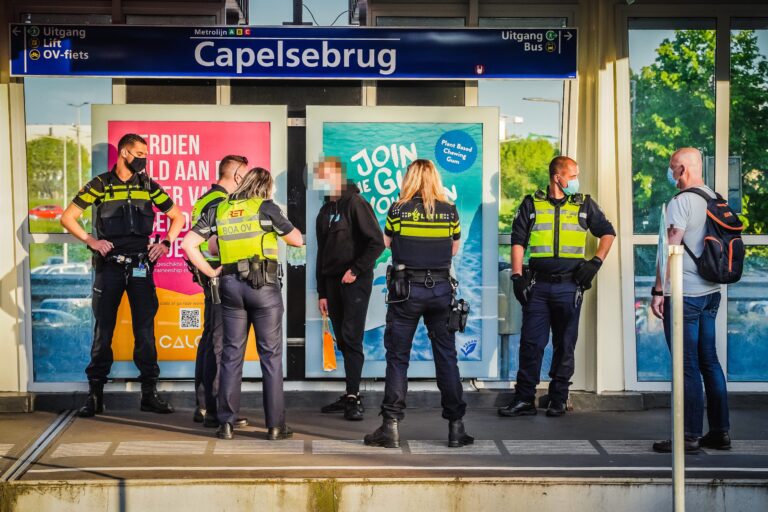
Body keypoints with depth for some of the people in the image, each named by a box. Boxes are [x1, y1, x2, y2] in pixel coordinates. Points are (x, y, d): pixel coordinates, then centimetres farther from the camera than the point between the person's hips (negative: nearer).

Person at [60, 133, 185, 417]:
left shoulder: (149, 186, 9)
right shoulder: (100, 185, 2)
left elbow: (177, 217, 16)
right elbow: (68, 218, 2)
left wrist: (166, 244, 2)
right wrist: (91, 241, -8)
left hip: (141, 266, 2)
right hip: (109, 265, -2)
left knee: (145, 330, 3)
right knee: (103, 330, 3)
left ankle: (149, 393, 10)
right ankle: (95, 394, 11)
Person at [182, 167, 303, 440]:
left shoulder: (218, 210, 10)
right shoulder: (266, 207, -1)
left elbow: (188, 244, 4)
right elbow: (298, 240, 7)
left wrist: (210, 271, 8)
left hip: (230, 285, 3)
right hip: (263, 285, -3)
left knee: (231, 354, 9)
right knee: (271, 355, 3)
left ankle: (226, 424, 10)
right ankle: (275, 425, 6)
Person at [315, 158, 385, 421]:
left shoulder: (356, 204, -8)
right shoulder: (325, 211, 16)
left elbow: (377, 243, -14)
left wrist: (356, 270, -15)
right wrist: (322, 293, 15)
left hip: (355, 281, -7)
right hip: (333, 283, 7)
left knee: (351, 338, -11)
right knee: (342, 341, 8)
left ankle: (353, 397, -8)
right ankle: (351, 396, 15)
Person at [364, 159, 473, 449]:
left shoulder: (398, 210, -5)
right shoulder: (450, 211, 1)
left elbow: (385, 243, 7)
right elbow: (454, 250, 11)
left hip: (406, 289, -2)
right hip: (441, 288, 2)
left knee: (397, 358, 5)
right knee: (447, 357, 8)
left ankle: (391, 427, 4)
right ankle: (456, 427, 11)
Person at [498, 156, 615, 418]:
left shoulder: (585, 205, 9)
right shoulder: (531, 204, 7)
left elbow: (607, 232, 18)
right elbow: (518, 241, 5)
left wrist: (596, 262, 4)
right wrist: (517, 276, -4)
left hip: (570, 286, 1)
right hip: (538, 285, -1)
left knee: (565, 345, 6)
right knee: (531, 343, -2)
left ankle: (558, 399, 16)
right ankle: (524, 400, 4)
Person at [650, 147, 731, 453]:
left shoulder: (680, 202, -13)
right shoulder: (714, 199, 11)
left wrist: (658, 291, -12)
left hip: (684, 295, -8)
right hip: (711, 292, 8)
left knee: (687, 366, -4)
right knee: (709, 361, 13)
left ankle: (690, 436, 0)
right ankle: (720, 432, 18)